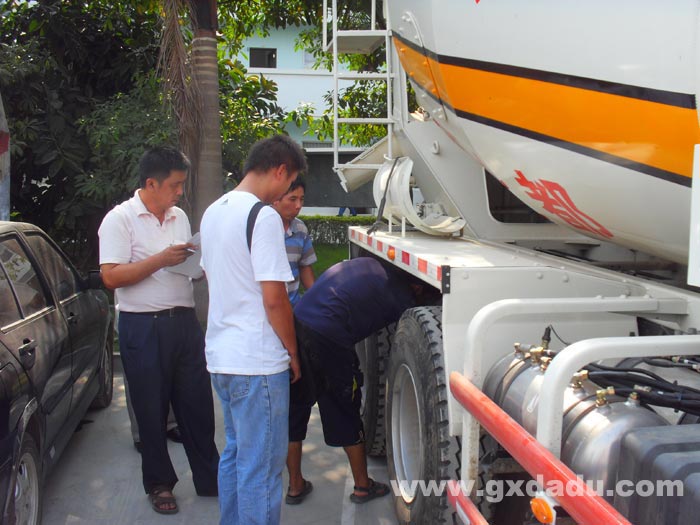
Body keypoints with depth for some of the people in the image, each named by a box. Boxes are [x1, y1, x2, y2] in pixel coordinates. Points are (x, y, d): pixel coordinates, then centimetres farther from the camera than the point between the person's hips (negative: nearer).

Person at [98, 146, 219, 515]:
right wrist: (161, 260, -19)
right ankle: (159, 483, 24)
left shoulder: (179, 217, 13)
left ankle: (208, 478, 23)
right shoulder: (120, 219, -7)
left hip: (184, 322, 6)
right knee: (152, 410, 7)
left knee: (197, 405, 10)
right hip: (143, 328, -5)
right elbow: (111, 277, -15)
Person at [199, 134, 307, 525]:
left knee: (235, 454, 22)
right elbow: (274, 298, -20)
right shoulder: (264, 216, -17)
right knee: (261, 467, 2)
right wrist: (293, 352, -6)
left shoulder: (214, 212, 11)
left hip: (220, 356, 9)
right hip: (258, 362, -9)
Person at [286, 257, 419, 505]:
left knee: (295, 410, 16)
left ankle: (295, 486, 29)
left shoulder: (368, 264, 21)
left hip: (296, 324, 7)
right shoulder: (402, 296, 1)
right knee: (345, 412, 12)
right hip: (327, 336, -7)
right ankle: (362, 486, 28)